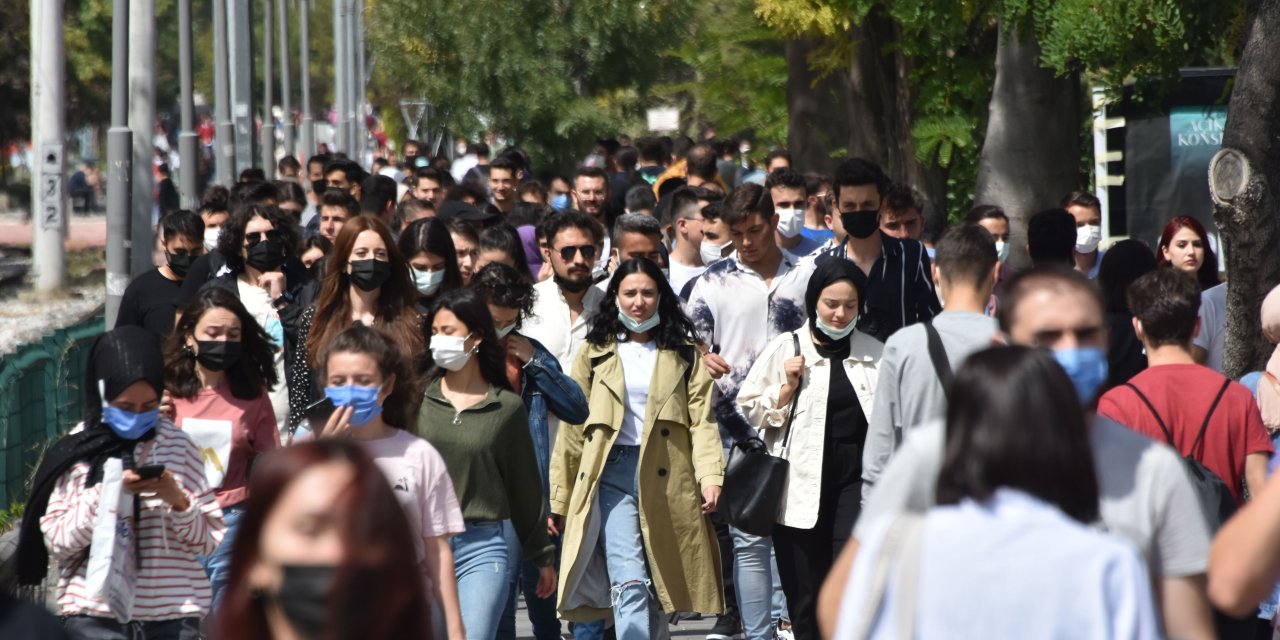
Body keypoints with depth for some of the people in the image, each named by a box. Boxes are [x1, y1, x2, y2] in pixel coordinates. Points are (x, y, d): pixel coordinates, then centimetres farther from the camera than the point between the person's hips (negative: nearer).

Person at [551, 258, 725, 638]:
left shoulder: (684, 354, 13)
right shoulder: (595, 354, 12)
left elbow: (702, 419, 2)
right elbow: (573, 429, 10)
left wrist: (710, 476, -13)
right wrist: (559, 499, 7)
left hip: (668, 476, 1)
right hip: (613, 473, -1)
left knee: (658, 586, 6)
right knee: (629, 584, -16)